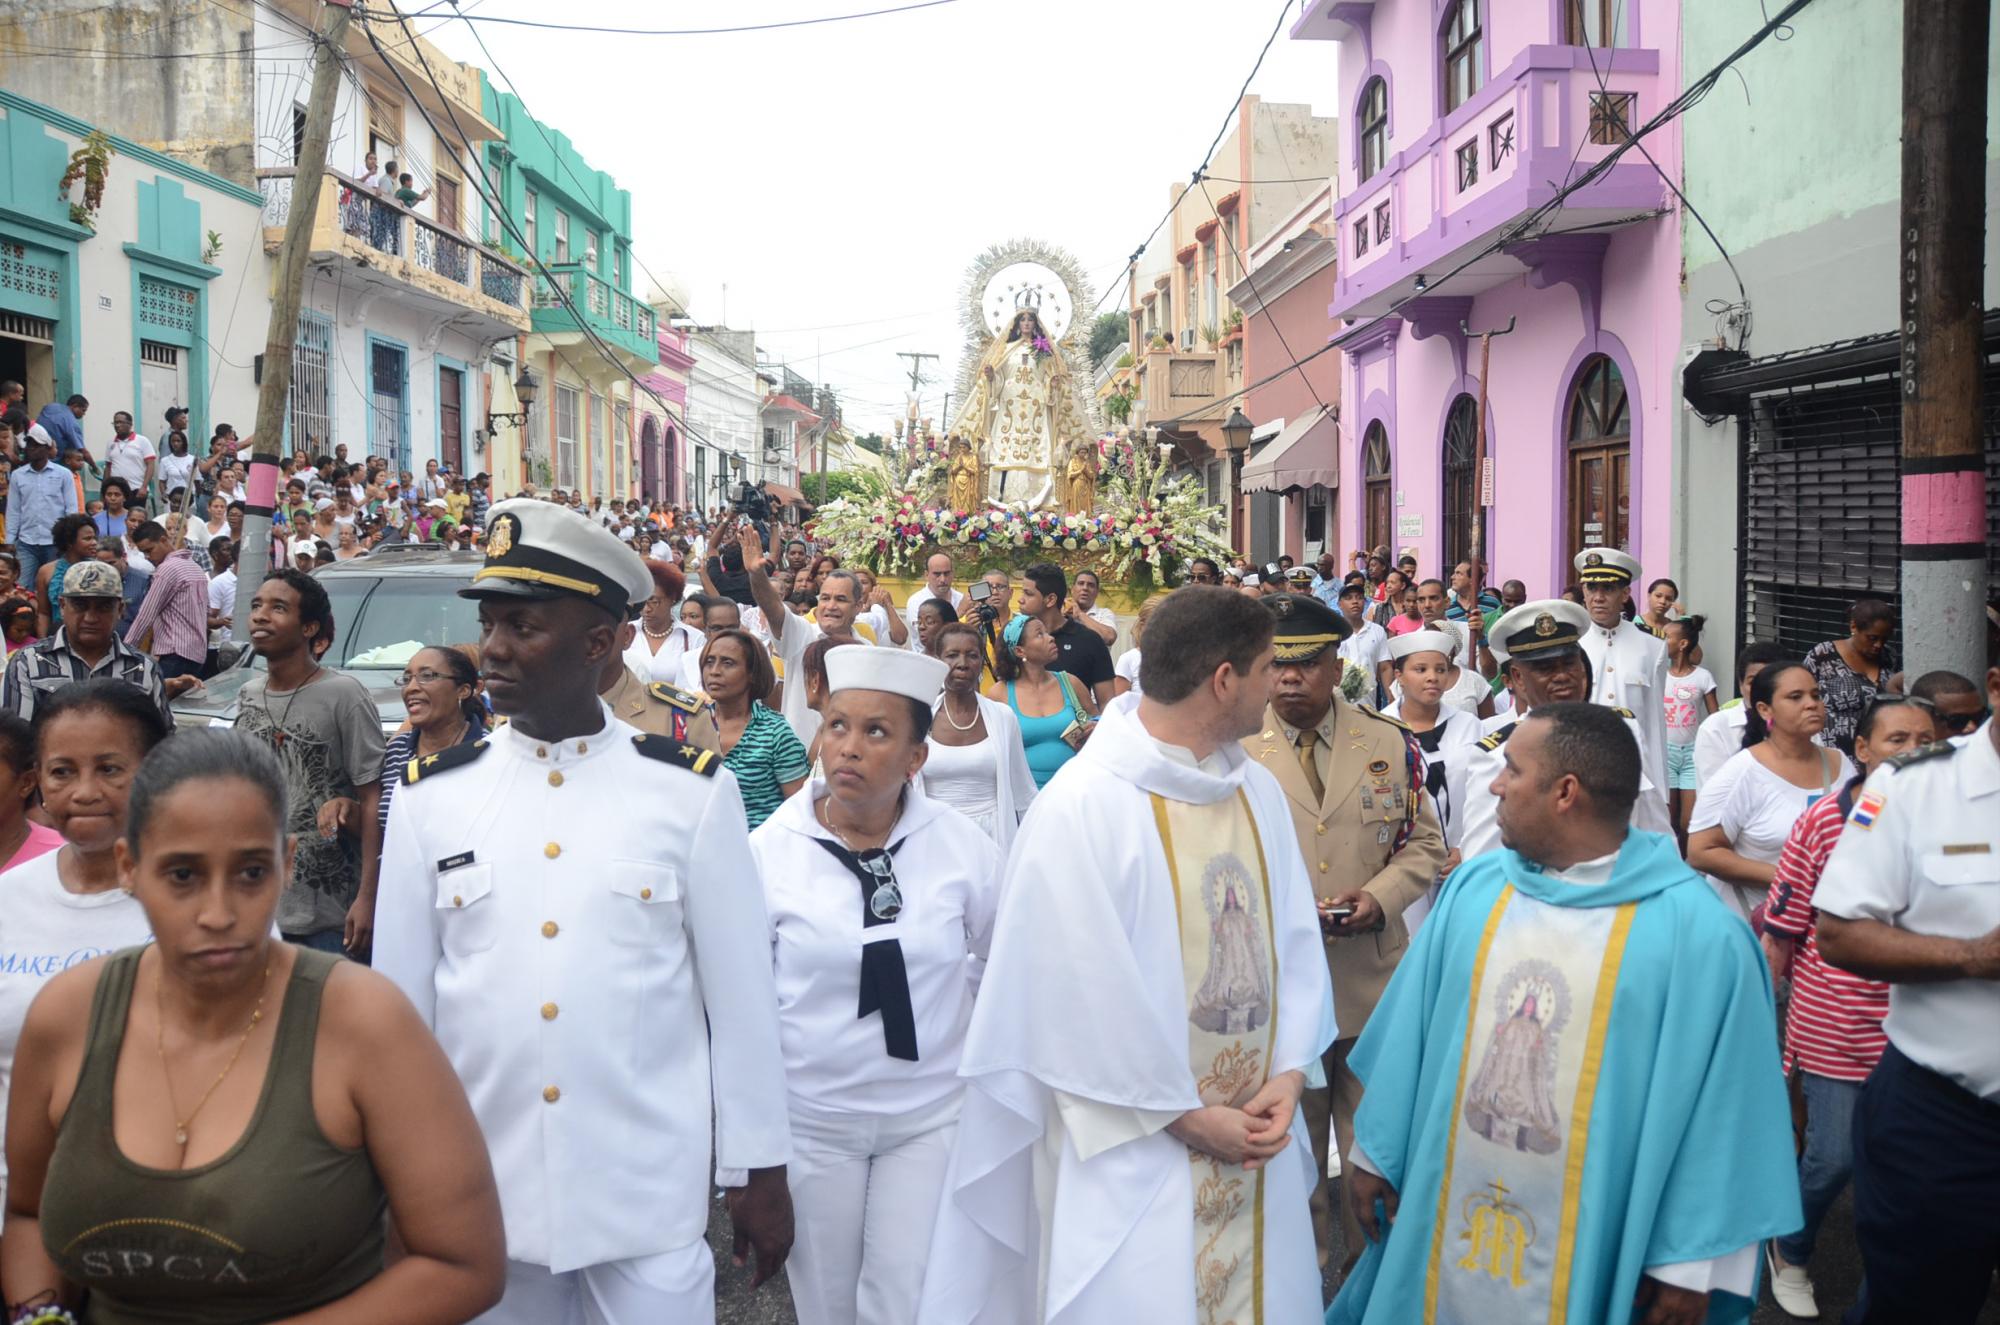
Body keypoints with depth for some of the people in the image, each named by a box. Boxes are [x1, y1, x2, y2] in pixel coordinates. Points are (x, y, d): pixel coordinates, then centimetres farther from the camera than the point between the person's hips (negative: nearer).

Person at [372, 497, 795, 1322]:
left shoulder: (691, 791, -7)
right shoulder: (430, 797, -1)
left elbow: (740, 993, -3)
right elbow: (400, 995, 4)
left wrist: (758, 1168, 1)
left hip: (651, 1189, -2)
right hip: (482, 1187, 2)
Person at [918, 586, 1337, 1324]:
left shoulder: (1260, 791, 2)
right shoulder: (1083, 810, -18)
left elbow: (1294, 939, 5)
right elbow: (1089, 1001, -17)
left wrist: (1288, 1076, -7)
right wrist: (1187, 1117, -11)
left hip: (1252, 1132, 6)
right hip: (1137, 1146, -6)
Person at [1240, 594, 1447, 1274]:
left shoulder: (1390, 743, 2)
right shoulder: (1237, 749, -4)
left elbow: (1423, 844, 6)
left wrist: (1379, 896, -13)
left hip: (1373, 979, 1)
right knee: (1291, 1136, 14)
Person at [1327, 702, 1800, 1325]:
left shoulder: (1698, 933, -15)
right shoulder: (1473, 888, -2)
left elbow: (1722, 1106, -11)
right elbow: (1410, 1033, 6)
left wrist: (1692, 1261, -9)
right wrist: (1376, 1150, 9)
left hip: (1593, 1249, -4)